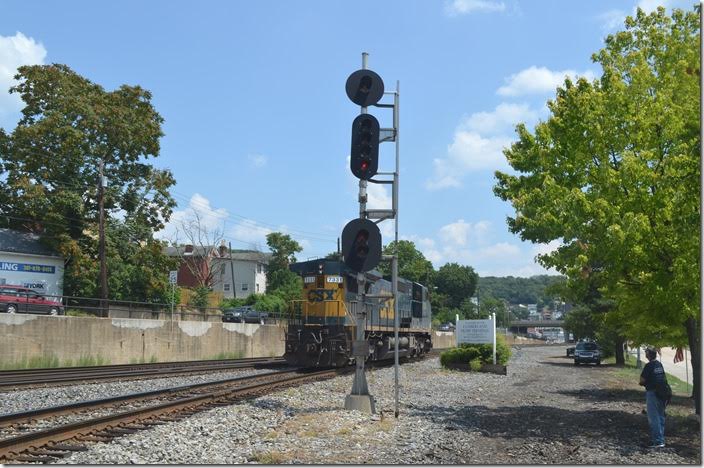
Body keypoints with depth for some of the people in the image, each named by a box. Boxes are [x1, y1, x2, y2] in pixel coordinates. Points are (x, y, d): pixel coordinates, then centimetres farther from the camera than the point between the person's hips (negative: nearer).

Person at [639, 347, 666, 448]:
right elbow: (663, 378, 17)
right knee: (660, 416, 15)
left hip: (652, 392, -8)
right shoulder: (660, 365, 10)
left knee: (653, 418, -4)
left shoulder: (649, 366, -14)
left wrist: (642, 383, 9)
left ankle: (658, 441, -6)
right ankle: (661, 440, 22)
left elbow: (642, 380, -14)